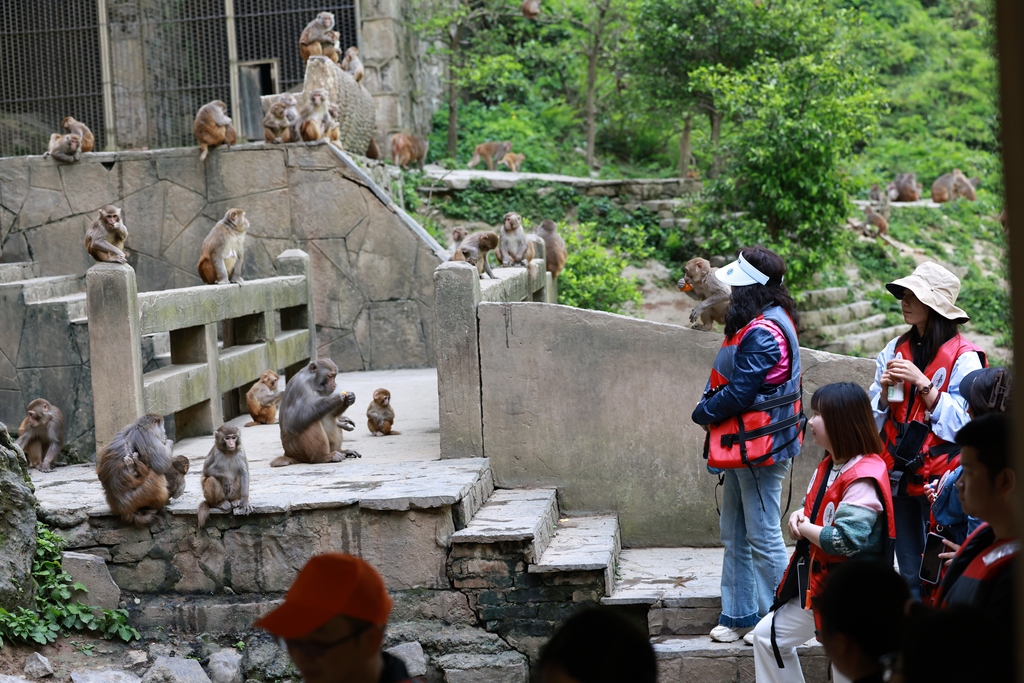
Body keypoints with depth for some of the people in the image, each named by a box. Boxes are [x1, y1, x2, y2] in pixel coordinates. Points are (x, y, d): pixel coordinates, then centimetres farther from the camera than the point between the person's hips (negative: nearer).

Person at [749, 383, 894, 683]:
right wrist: (799, 516, -3)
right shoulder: (828, 466, 7)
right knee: (767, 636, 16)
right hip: (818, 585, 10)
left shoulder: (863, 478, -23)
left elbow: (844, 542, -29)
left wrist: (804, 529, -14)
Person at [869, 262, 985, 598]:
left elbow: (960, 422, -16)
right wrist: (885, 391, -8)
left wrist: (922, 383, -19)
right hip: (900, 475, 6)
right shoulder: (896, 349, 9)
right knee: (909, 573, 13)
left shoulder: (964, 357, -9)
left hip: (939, 480, -5)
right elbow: (876, 417, 12)